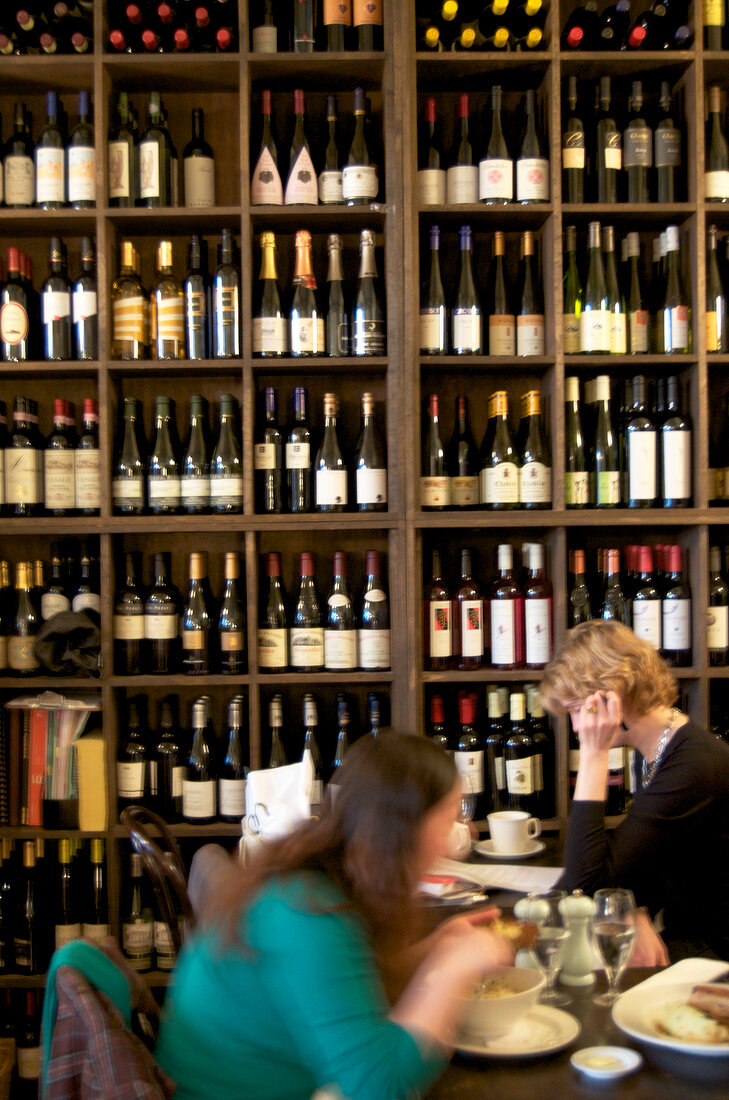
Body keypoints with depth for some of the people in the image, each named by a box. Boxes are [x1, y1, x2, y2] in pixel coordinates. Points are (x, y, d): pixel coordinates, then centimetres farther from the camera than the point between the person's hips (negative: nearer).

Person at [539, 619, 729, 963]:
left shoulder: (694, 765, -26)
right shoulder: (649, 753, 5)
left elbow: (584, 883, -27)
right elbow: (636, 862, 14)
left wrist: (594, 755, -26)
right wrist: (638, 919, -9)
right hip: (677, 931, 8)